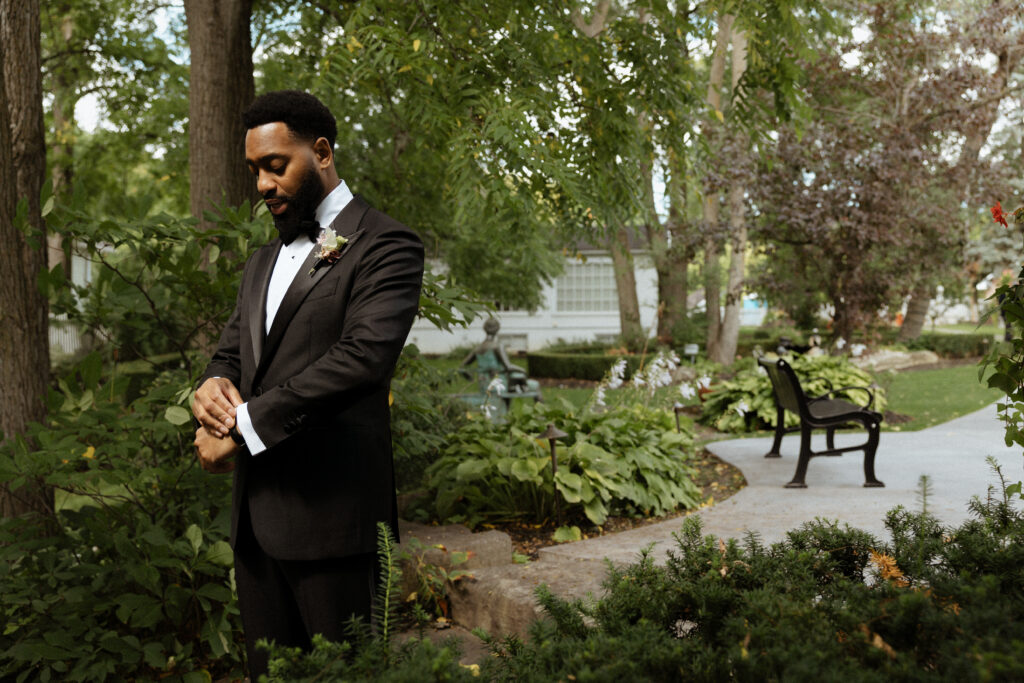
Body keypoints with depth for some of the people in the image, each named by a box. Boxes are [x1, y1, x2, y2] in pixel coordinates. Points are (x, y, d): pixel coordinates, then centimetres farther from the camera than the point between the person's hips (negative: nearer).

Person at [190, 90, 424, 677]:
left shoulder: (386, 247, -5)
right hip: (255, 512, 7)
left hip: (330, 512, -7)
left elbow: (363, 357, -19)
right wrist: (214, 384, -4)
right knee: (269, 669, 12)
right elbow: (233, 349, 23)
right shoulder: (265, 260, 22)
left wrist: (243, 426, -17)